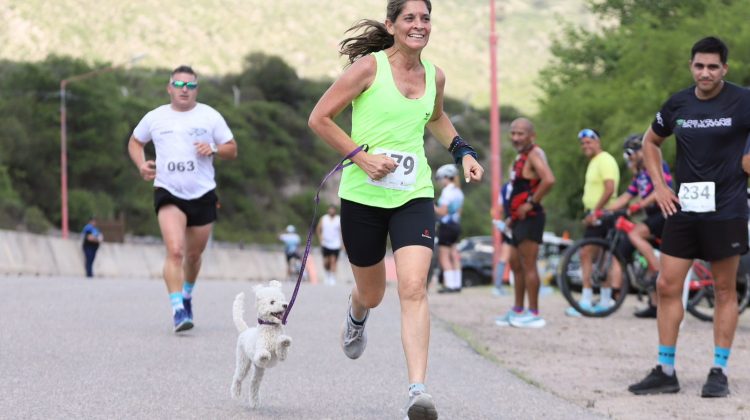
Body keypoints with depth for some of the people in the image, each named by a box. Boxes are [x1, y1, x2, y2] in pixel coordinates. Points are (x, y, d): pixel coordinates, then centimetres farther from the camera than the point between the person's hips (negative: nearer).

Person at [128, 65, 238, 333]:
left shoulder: (209, 116, 4)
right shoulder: (155, 117, 5)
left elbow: (232, 150, 9)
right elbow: (135, 142, 21)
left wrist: (213, 149, -12)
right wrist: (141, 164, 2)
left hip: (203, 194, 2)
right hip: (168, 193, -2)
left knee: (194, 255, 13)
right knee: (175, 251, -20)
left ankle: (187, 294, 42)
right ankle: (178, 310, -23)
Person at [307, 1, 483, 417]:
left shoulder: (434, 75, 7)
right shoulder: (370, 66, -8)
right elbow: (319, 118, -7)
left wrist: (462, 151, 15)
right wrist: (360, 155, -16)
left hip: (414, 196, 2)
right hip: (363, 195, -2)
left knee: (414, 289, -17)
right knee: (371, 293, 14)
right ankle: (356, 316, 53)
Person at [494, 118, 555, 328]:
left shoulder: (534, 154, -14)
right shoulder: (522, 157, 18)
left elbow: (549, 179, -31)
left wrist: (531, 203, -23)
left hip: (530, 218, -11)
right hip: (519, 219, 11)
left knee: (528, 266, -9)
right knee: (516, 264, 16)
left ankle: (534, 314, -6)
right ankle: (518, 310, 24)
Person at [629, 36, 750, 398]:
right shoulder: (677, 104, 5)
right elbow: (650, 142, 20)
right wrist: (660, 187, 10)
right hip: (683, 207, 4)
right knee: (667, 286, 2)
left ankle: (719, 372, 10)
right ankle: (665, 371, 9)